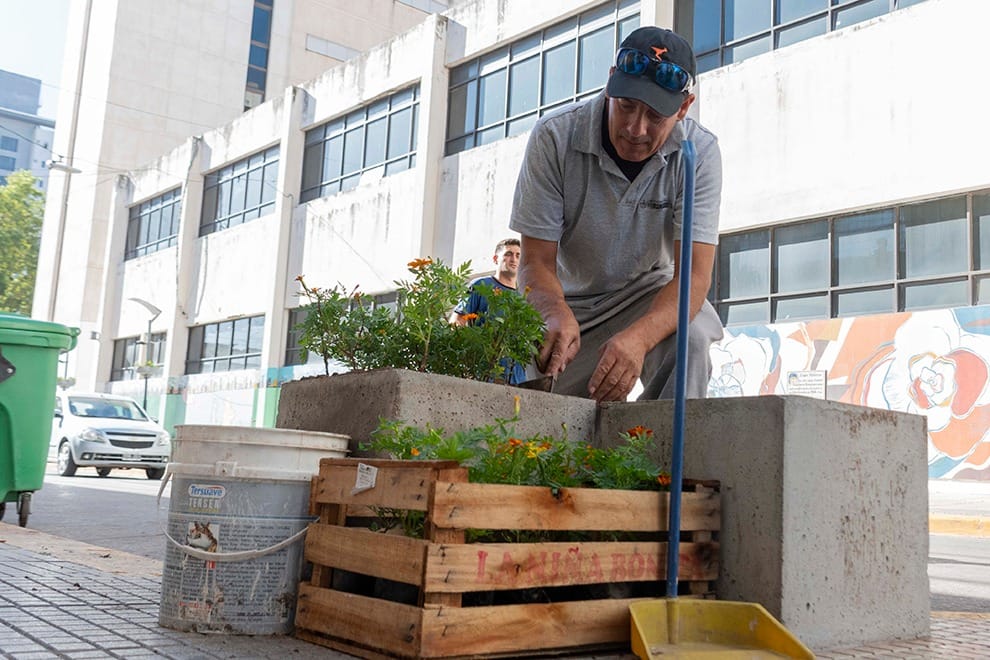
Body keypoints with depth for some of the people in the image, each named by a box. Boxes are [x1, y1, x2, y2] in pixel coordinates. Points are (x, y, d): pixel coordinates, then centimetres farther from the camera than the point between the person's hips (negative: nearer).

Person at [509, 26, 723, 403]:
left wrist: (639, 336, -47)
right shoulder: (554, 138, -21)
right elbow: (536, 262, -20)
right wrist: (558, 316, -44)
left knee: (690, 337, -31)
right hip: (570, 299, 1)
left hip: (652, 292, 0)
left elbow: (695, 272, -27)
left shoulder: (699, 152, -20)